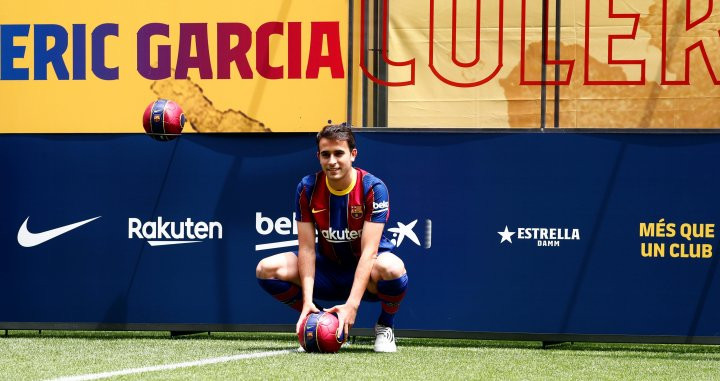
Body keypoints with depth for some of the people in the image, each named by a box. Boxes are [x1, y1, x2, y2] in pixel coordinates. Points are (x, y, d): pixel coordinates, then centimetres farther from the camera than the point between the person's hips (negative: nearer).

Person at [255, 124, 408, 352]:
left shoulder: (373, 188, -19)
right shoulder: (307, 189, -10)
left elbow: (369, 250, -26)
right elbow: (307, 248, -12)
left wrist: (351, 305, -36)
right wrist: (307, 300, -26)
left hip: (365, 274, -3)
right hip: (328, 269, 3)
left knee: (391, 268, -40)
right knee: (266, 269, -19)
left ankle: (385, 327, -6)